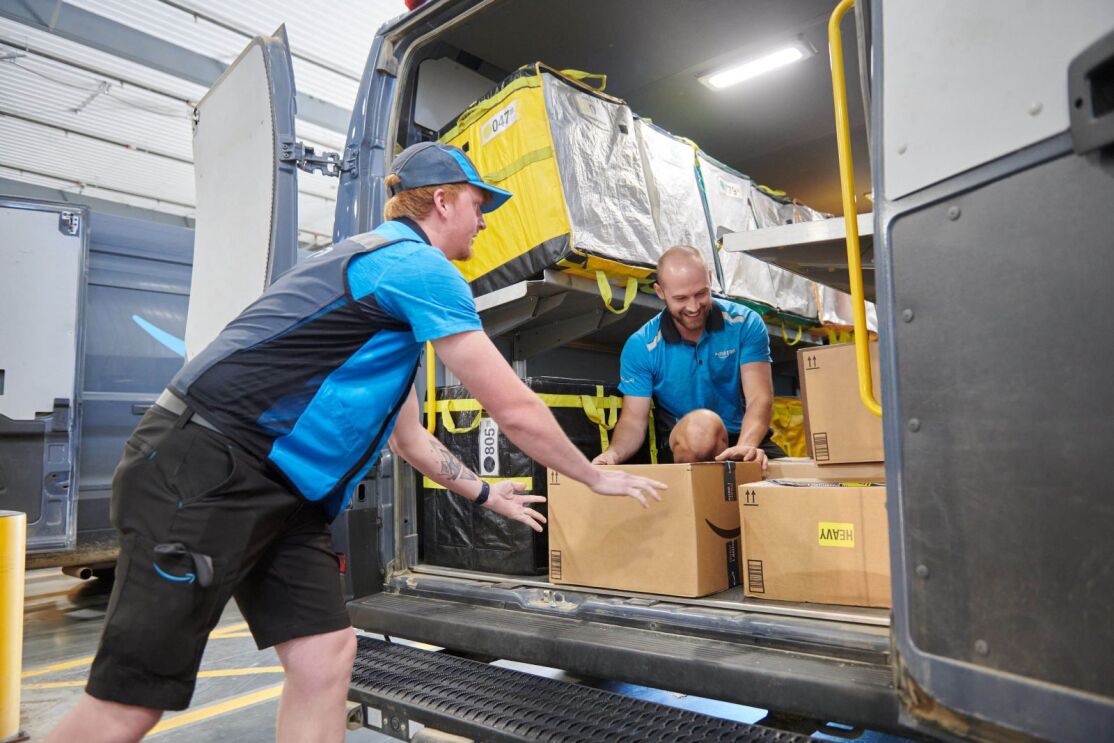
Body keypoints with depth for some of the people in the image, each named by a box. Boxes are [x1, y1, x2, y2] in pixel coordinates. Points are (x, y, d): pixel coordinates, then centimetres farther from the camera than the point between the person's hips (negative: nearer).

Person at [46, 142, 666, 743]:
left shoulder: (381, 264, 22)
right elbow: (515, 410, -9)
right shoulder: (421, 266, -9)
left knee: (326, 654, 3)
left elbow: (409, 438, 26)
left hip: (278, 486, 10)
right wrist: (597, 477, 6)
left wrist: (485, 495, 30)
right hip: (206, 468, -10)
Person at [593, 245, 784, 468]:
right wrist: (614, 453, -29)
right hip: (682, 448, -1)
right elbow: (634, 420, -6)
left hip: (745, 439, 2)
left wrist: (746, 445, -35)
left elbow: (759, 398, -15)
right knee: (701, 423, -34)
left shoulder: (745, 324, -6)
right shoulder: (640, 347, -7)